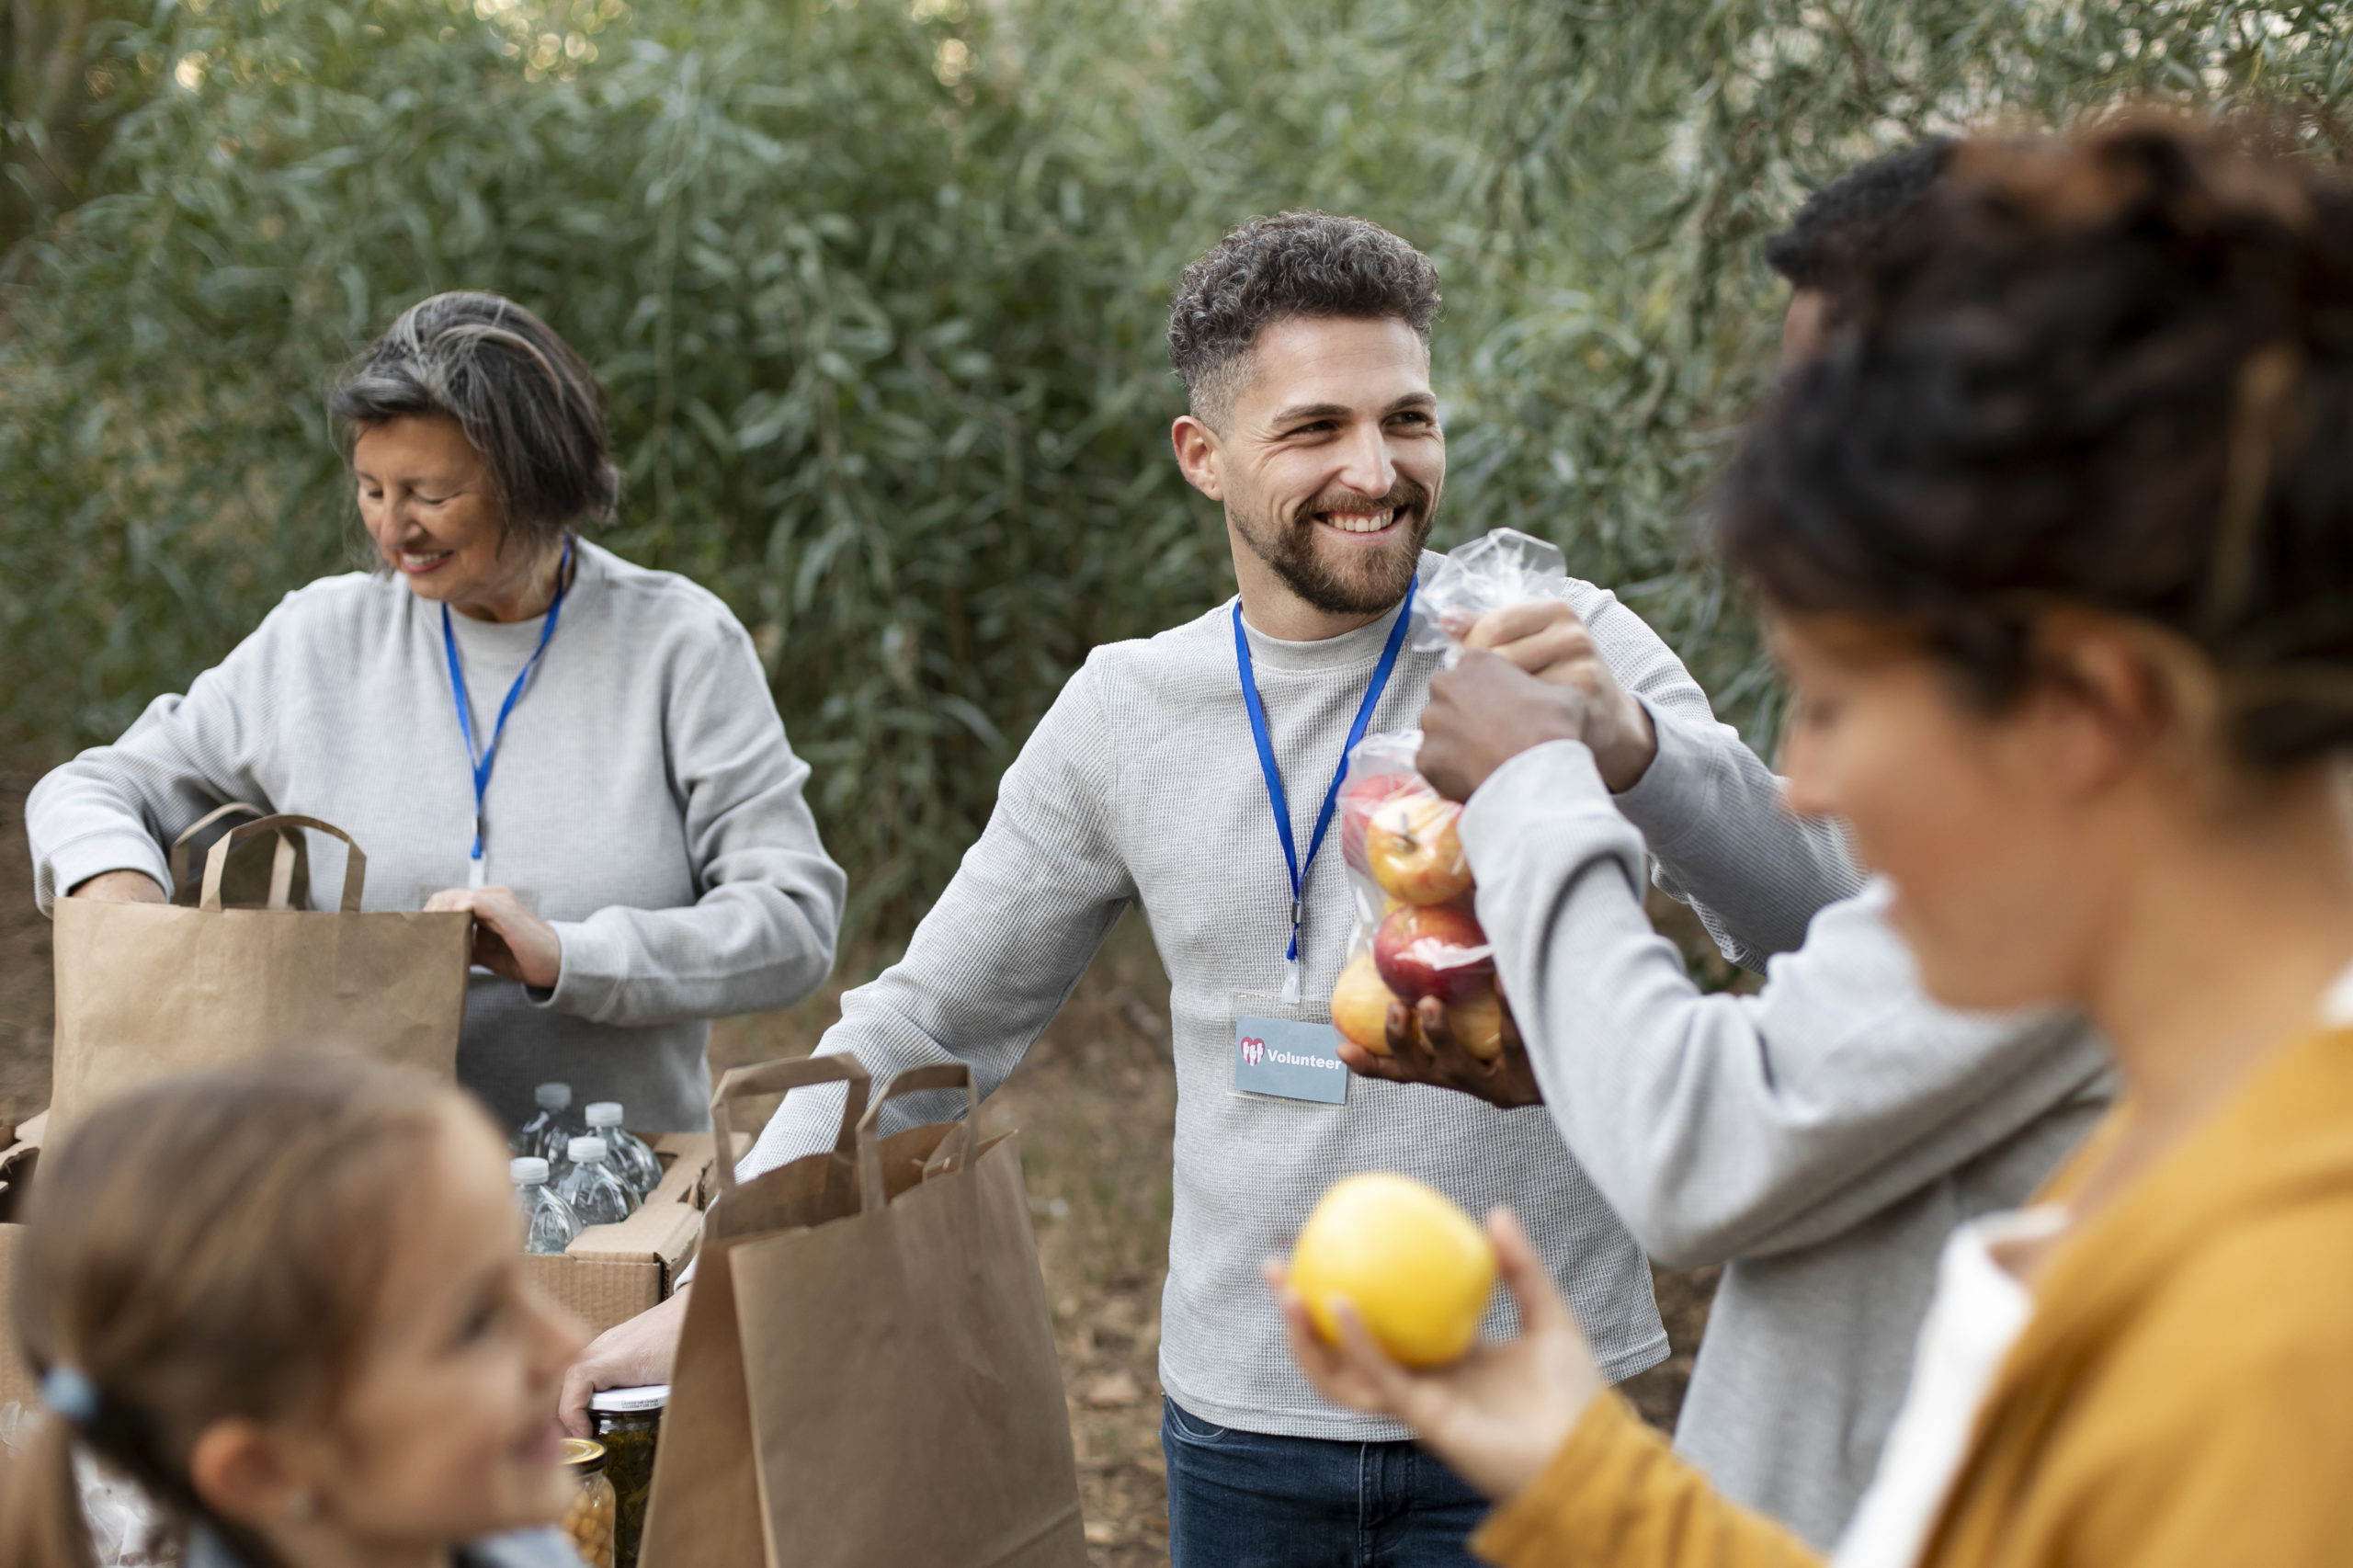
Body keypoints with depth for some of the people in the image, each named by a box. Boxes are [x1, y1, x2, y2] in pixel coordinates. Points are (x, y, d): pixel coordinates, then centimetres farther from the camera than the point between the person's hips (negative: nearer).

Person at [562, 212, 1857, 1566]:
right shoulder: (1128, 712, 2)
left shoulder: (1564, 660, -7)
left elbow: (1824, 919, -19)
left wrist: (1635, 749, -38)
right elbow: (929, 1024, 10)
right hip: (1239, 1420, 3)